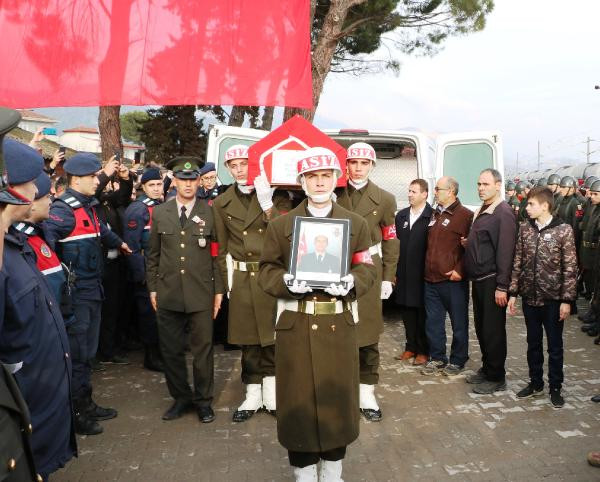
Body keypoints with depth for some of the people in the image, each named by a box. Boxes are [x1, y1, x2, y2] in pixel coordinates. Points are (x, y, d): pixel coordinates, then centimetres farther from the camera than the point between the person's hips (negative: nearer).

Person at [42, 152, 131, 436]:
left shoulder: (88, 206, 13)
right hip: (75, 293, -9)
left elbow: (101, 231, 33)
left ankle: (86, 404, 29)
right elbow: (45, 239, -32)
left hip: (93, 289, 9)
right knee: (76, 354, 0)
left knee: (88, 351, 16)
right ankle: (75, 414, 12)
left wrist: (118, 243, 48)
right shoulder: (63, 209, -16)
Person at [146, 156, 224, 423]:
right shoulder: (160, 213, 7)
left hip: (201, 294, -2)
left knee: (202, 349, 6)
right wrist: (152, 288, 7)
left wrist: (219, 290, 0)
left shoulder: (210, 213, 1)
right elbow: (153, 254, 11)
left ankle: (203, 399, 23)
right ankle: (181, 397, 27)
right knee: (171, 350, 9)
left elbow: (216, 254, 1)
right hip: (168, 294, 2)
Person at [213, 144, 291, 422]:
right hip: (242, 278, 2)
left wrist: (268, 205, -18)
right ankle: (253, 396, 21)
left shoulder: (275, 194, 1)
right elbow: (222, 248, 12)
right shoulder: (222, 203, 8)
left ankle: (272, 393, 19)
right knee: (248, 338, 8)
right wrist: (226, 280, 7)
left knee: (273, 334, 3)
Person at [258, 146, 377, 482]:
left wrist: (351, 283, -16)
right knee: (298, 397, 5)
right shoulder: (280, 225, 5)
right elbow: (267, 270, 5)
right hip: (295, 325, 0)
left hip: (339, 324, 1)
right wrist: (285, 281, -16)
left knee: (338, 395, 9)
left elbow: (369, 269, 5)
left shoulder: (356, 224, 7)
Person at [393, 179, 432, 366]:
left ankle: (424, 350, 17)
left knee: (423, 314, 4)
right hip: (404, 274, 6)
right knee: (407, 311, 13)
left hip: (423, 274, -5)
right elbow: (396, 244, 11)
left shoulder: (432, 216, -10)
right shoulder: (401, 215, 10)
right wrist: (394, 272, 9)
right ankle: (411, 347, 26)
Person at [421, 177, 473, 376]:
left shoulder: (465, 215, -8)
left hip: (453, 280, -7)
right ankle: (437, 358, 24)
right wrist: (427, 269, 13)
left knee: (458, 322, 6)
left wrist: (460, 270, -16)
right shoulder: (435, 214, 15)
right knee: (433, 321, 12)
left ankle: (457, 360, 18)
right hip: (431, 278, 7)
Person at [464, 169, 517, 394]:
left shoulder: (503, 213, -14)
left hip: (492, 281, -8)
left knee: (493, 331, 0)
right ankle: (486, 369, 29)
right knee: (481, 328, 16)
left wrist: (502, 287, -21)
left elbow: (505, 251, -19)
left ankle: (496, 377, 11)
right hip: (478, 280, 8)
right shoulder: (481, 212, 13)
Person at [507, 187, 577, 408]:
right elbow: (517, 263, 5)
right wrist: (513, 292, 3)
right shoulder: (524, 229, 1)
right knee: (533, 343, 15)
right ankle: (535, 383, 30)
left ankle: (555, 388, 23)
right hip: (529, 297, 4)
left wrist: (566, 300, -11)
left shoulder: (563, 230, -10)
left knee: (554, 345, 9)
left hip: (553, 299, -4)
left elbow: (570, 268, -9)